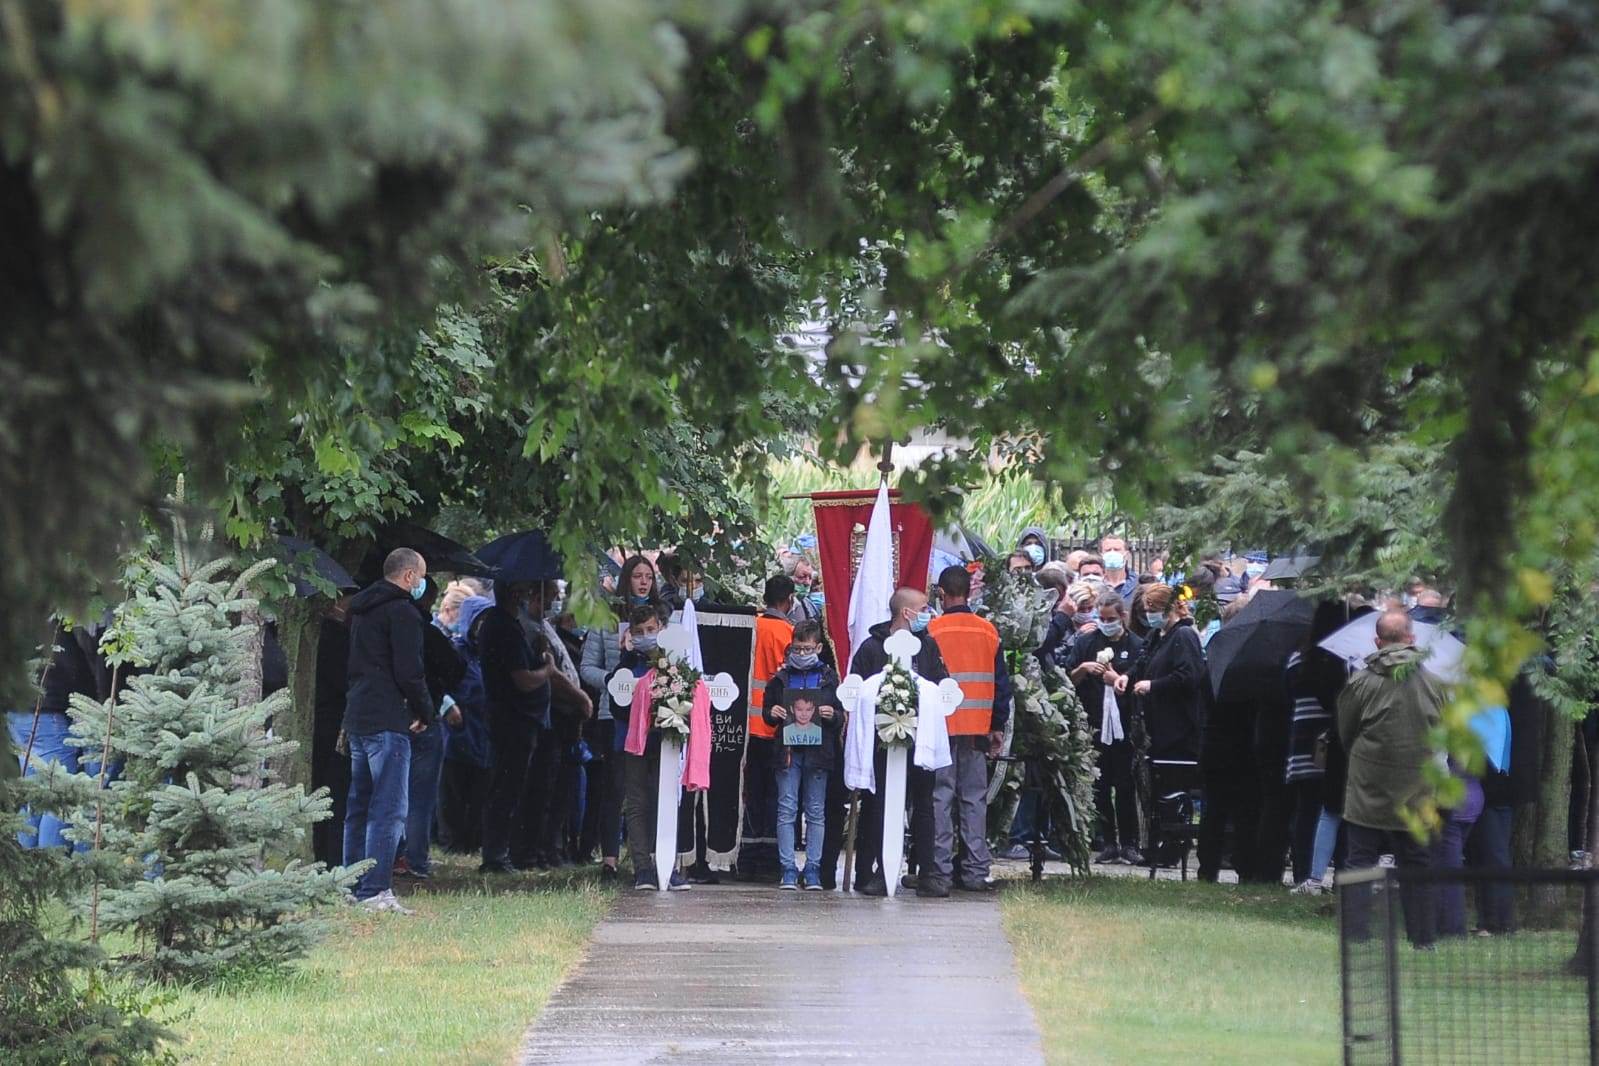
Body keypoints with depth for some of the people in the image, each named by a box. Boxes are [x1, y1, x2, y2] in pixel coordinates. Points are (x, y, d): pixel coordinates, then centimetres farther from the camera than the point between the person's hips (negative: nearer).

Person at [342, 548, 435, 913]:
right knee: (388, 811, -10)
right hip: (387, 723, -9)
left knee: (359, 808, 14)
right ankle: (375, 891, -16)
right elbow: (409, 673, -16)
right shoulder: (402, 612, -11)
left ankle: (353, 888, 16)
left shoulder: (362, 610, 19)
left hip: (357, 719, 9)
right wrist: (425, 712, -1)